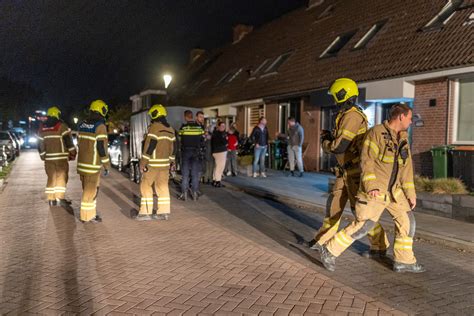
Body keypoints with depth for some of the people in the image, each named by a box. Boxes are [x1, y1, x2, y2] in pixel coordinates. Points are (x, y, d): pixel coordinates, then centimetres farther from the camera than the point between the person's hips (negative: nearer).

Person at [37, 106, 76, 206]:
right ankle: (60, 197, -6)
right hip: (61, 156, -5)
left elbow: (40, 144, 14)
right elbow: (68, 141, -8)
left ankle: (51, 199, 11)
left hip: (48, 157, 5)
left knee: (51, 177, 10)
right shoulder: (61, 126, -6)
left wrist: (43, 156, 22)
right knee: (61, 176, 1)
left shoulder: (42, 128, 11)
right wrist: (73, 153, 1)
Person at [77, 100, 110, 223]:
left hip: (82, 162, 8)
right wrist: (107, 166, -10)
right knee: (90, 190, 3)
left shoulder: (83, 124, 9)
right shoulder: (100, 126, -15)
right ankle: (87, 216, 12)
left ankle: (90, 213, 29)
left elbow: (80, 144, 16)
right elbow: (102, 147, -17)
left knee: (88, 189, 19)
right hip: (92, 164, -8)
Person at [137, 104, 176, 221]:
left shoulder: (154, 127, -12)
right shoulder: (170, 129, 12)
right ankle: (164, 212, 13)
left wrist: (143, 163, -14)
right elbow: (172, 147, 15)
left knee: (146, 186, 2)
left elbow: (149, 146, -17)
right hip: (165, 163, 8)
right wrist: (170, 161, 21)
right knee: (163, 186, 11)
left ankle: (146, 212, 2)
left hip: (154, 163, -7)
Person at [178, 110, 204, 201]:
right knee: (195, 174, 8)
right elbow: (202, 140, 2)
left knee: (185, 174, 6)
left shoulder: (183, 127, -9)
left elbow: (180, 140, -2)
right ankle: (195, 193, 10)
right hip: (197, 152, 2)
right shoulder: (199, 127, -3)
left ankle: (184, 194, 8)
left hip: (186, 152, -2)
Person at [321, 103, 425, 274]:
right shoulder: (376, 132, -14)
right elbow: (367, 161, -19)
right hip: (374, 190, -8)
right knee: (363, 225, -9)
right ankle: (330, 251, 4)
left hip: (393, 189, 8)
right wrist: (371, 186, -28)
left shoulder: (403, 138, 9)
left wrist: (410, 193, 9)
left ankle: (404, 261, 19)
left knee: (407, 220, 5)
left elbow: (406, 167, 10)